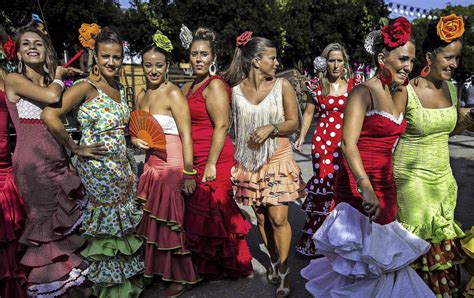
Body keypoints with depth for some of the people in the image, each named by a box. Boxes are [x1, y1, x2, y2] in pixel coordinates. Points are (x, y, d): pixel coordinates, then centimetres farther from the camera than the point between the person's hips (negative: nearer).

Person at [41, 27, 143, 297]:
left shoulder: (119, 89, 10)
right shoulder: (86, 87, -14)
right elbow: (50, 115, -24)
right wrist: (75, 148, -17)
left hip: (121, 166, 7)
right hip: (98, 168, -7)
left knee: (123, 225, 16)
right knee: (108, 227, 4)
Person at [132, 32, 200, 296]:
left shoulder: (173, 94, -11)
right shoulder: (142, 97, 10)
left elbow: (187, 137, -16)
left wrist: (189, 174, -19)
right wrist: (136, 140, -3)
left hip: (173, 166, -7)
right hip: (152, 165, 7)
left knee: (173, 222, 3)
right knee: (153, 221, 14)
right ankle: (157, 269, 33)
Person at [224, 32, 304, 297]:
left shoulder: (283, 86, -3)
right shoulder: (236, 90, -1)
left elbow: (293, 123, -1)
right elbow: (231, 126, 8)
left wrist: (271, 127, -19)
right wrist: (233, 158, 9)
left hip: (278, 160, -2)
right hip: (250, 163, 2)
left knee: (279, 218, -4)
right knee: (261, 217, 11)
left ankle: (284, 271, 15)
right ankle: (274, 261, 34)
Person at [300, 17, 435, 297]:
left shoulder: (395, 96, 13)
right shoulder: (363, 92, -13)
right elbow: (348, 143, -25)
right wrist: (366, 188, -35)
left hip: (385, 184, 8)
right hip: (359, 185, -8)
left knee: (383, 255, 17)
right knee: (362, 259, 5)